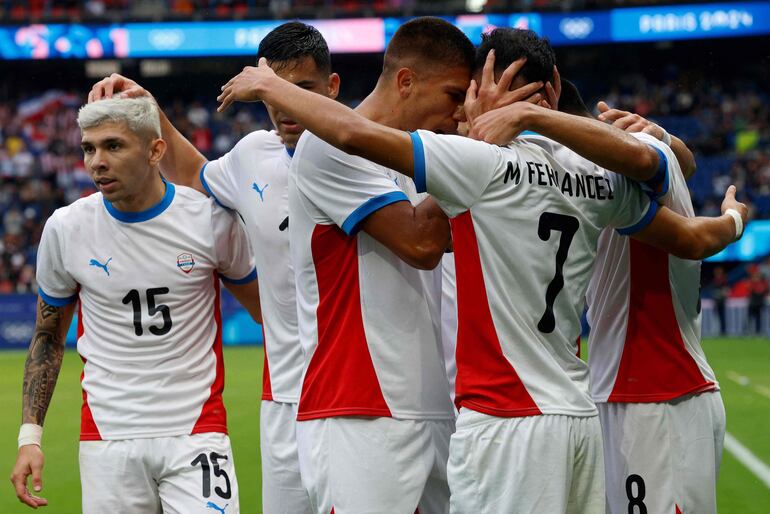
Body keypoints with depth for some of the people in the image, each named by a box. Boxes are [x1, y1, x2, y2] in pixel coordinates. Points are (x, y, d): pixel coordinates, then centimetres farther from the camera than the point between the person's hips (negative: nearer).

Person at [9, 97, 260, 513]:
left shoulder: (212, 218, -4)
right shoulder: (66, 229, 0)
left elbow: (268, 309, 10)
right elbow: (48, 335, 11)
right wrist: (29, 435, 4)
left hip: (196, 431, -1)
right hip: (106, 438, 1)